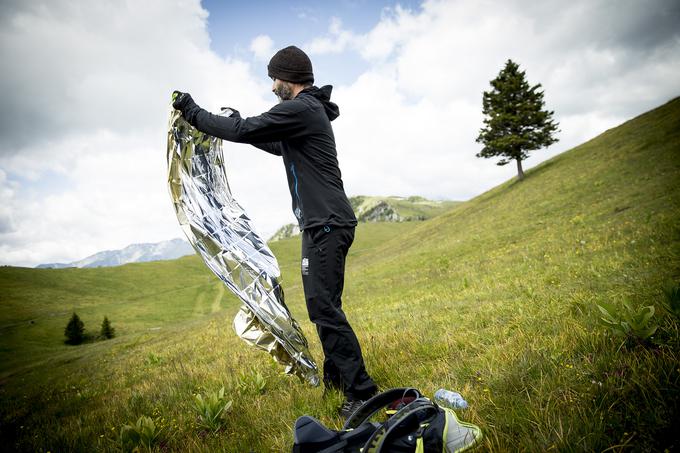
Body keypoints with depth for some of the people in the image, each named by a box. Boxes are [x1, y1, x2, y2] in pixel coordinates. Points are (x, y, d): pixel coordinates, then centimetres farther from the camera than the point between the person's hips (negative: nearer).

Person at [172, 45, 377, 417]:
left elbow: (244, 131, -13)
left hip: (326, 224, -11)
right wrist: (237, 125, 38)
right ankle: (336, 377, 27)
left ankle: (361, 392, -3)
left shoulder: (300, 109, -11)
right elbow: (279, 146, 36)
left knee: (324, 307, -10)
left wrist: (193, 112, 1)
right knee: (323, 305, 15)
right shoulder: (311, 110, 22)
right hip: (326, 223, 11)